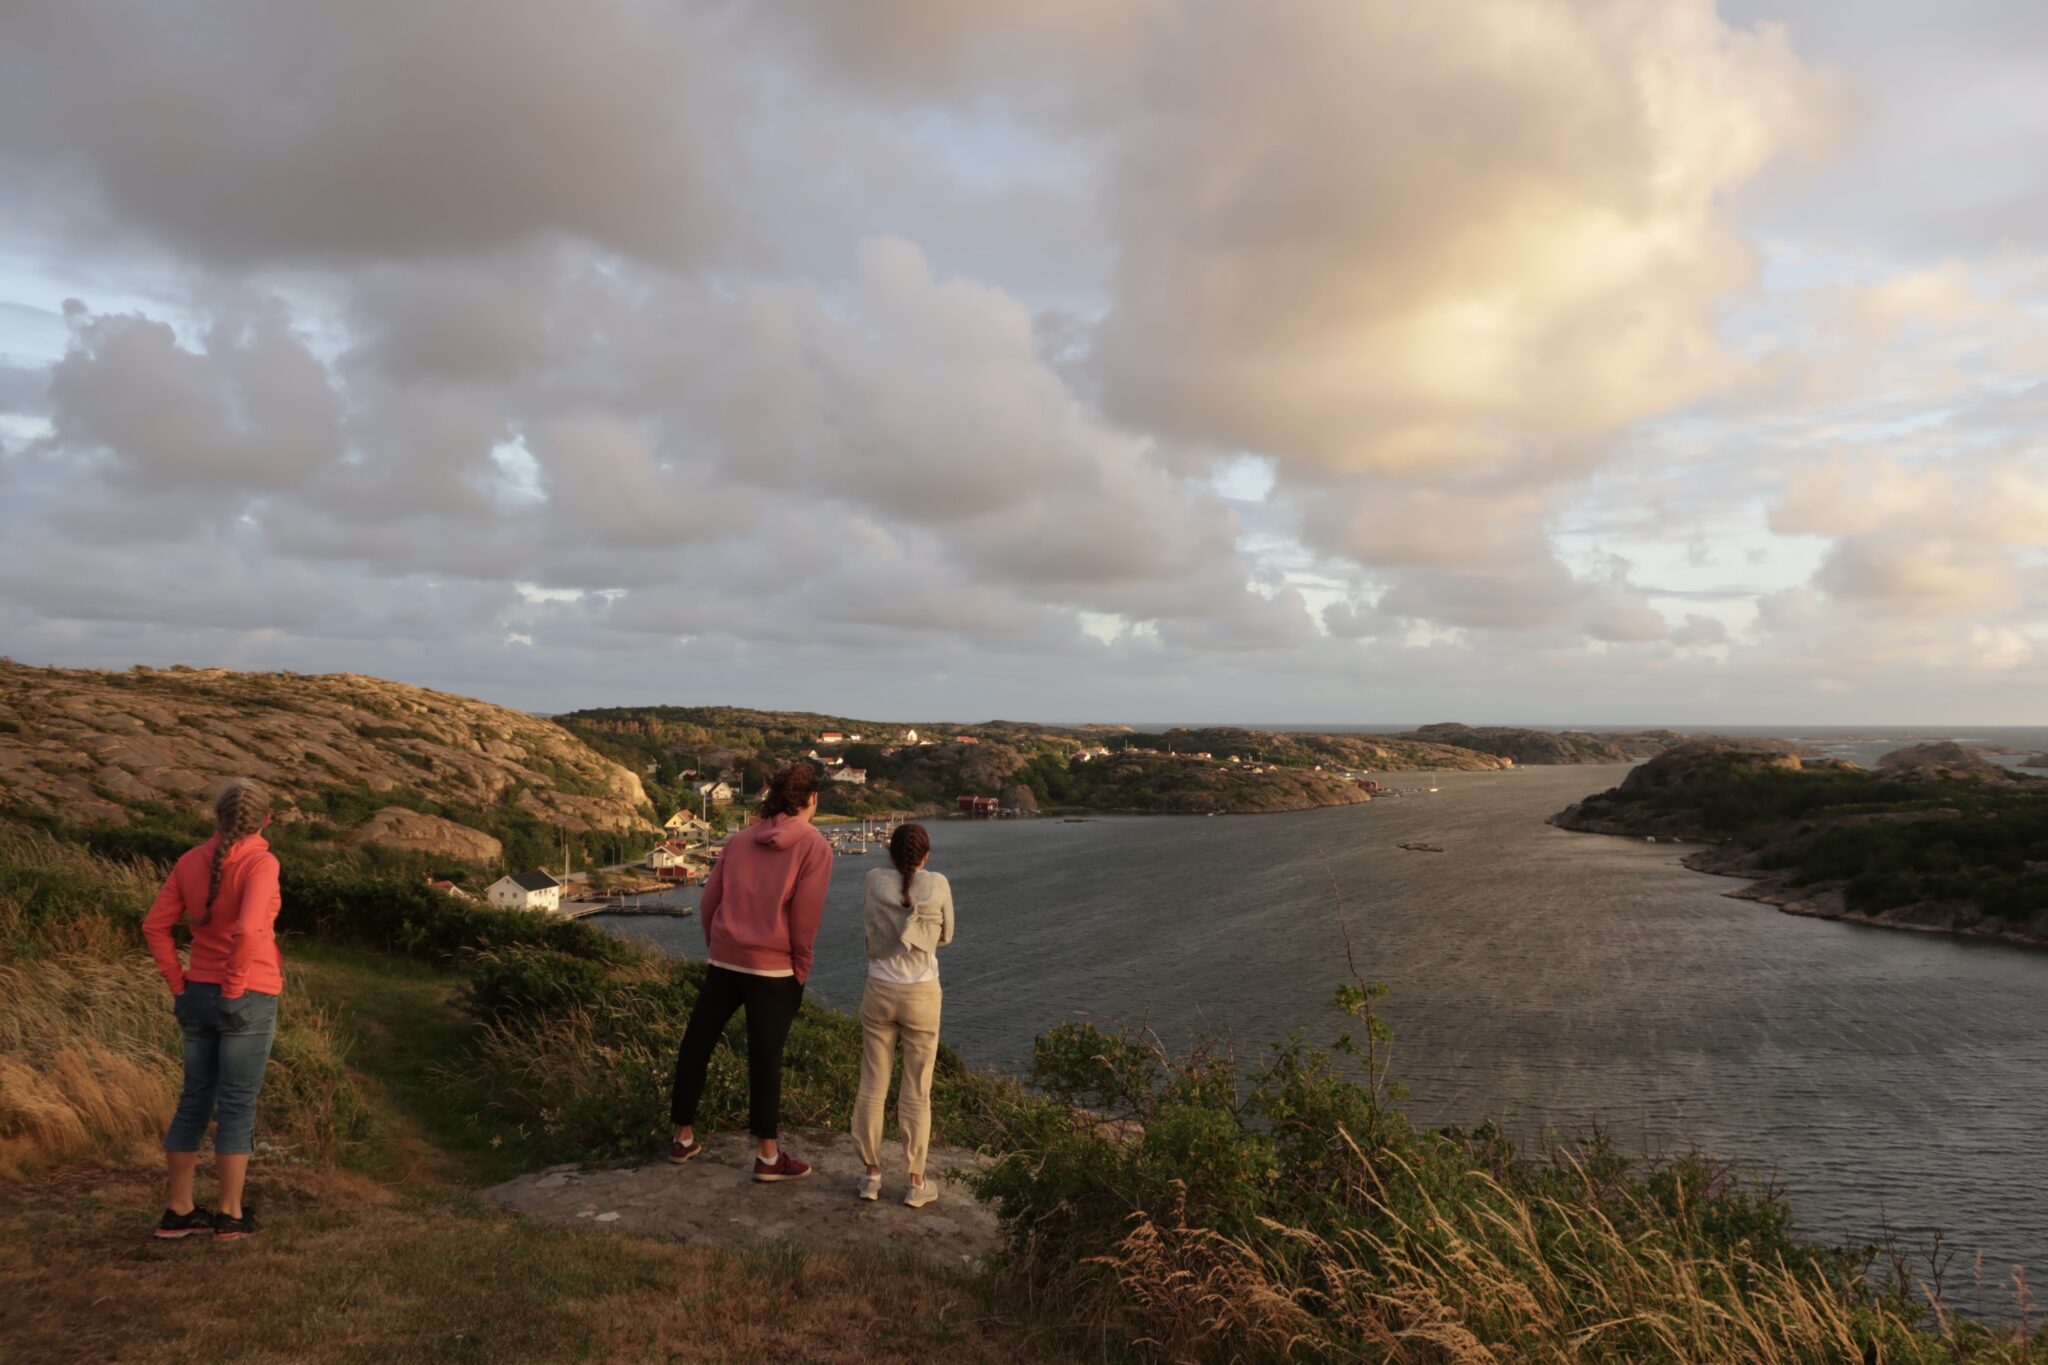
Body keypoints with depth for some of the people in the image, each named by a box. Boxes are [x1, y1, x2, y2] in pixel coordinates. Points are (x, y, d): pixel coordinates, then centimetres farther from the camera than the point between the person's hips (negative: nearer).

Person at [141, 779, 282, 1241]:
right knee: (238, 1104, 4)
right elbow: (249, 930, -29)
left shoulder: (191, 862, 3)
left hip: (196, 997, 6)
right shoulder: (261, 862, -16)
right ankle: (231, 1215, 13)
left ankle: (178, 1210, 23)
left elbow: (155, 925, 3)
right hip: (247, 1000, -6)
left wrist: (178, 983, 6)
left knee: (195, 1099, 16)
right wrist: (235, 985, -15)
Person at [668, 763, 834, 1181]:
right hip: (773, 970, -4)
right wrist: (800, 972, 1)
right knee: (765, 1060, 3)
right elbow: (805, 920, -12)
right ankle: (767, 1156, 12)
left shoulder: (740, 839, 7)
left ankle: (683, 1138, 28)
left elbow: (709, 903, 8)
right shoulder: (814, 846, -8)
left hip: (724, 963, 4)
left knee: (695, 1046, 16)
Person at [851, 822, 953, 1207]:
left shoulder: (875, 881, -6)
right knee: (916, 1092, 8)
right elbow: (945, 937, 5)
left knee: (872, 1086, 13)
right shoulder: (938, 886, -9)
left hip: (879, 991, 1)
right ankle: (916, 1182, 16)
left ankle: (872, 1175, 19)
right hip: (921, 995, -1)